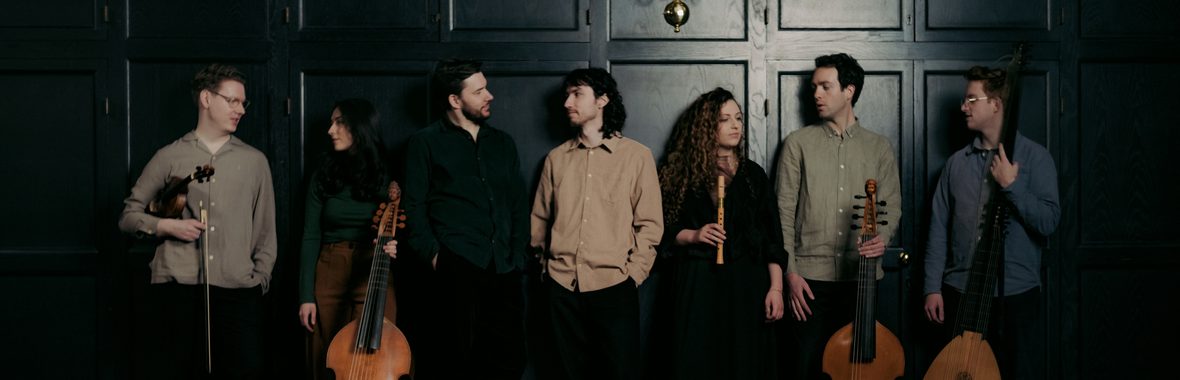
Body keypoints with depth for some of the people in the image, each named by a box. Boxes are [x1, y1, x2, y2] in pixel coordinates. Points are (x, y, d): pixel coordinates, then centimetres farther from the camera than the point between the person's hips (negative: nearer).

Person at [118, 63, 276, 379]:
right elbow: (128, 216, 12)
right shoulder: (169, 157, 8)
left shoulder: (255, 161, 12)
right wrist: (166, 226, -6)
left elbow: (266, 230, 15)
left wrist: (260, 279, 6)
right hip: (176, 287, -1)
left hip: (237, 292, 1)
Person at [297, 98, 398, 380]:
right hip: (329, 274, 2)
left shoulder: (386, 176, 1)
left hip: (374, 276, -2)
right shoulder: (323, 176, 4)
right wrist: (306, 295, -4)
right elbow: (311, 238, 1)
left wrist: (392, 246, -19)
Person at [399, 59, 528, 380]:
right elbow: (414, 207, 0)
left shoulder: (503, 143, 19)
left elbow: (520, 205, 18)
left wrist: (517, 254, 6)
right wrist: (432, 254, -11)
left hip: (504, 271, 4)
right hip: (456, 267, -4)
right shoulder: (425, 143, 6)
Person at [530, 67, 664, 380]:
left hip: (614, 286, -3)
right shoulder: (556, 158, 11)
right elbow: (540, 217, 14)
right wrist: (540, 257, 3)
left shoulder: (637, 156, 1)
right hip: (563, 285, 3)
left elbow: (649, 223, -1)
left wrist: (633, 274, -8)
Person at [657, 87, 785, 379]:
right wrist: (693, 235, -12)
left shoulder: (753, 174, 8)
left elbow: (772, 237, 4)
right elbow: (664, 228, 7)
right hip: (698, 285, -1)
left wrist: (776, 288, -4)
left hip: (747, 283, 1)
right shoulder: (684, 174, 4)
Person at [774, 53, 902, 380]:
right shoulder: (798, 143, 4)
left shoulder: (879, 148, 9)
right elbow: (784, 212, 1)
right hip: (811, 277, -1)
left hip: (862, 276, 2)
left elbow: (891, 205, 8)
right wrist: (791, 272, -6)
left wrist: (882, 237, -15)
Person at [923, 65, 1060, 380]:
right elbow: (939, 228, 6)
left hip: (1016, 295, -3)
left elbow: (1049, 222, -10)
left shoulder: (1034, 157, -2)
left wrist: (1011, 186, -20)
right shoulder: (957, 163, 8)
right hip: (960, 294, 3)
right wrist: (932, 287, 2)